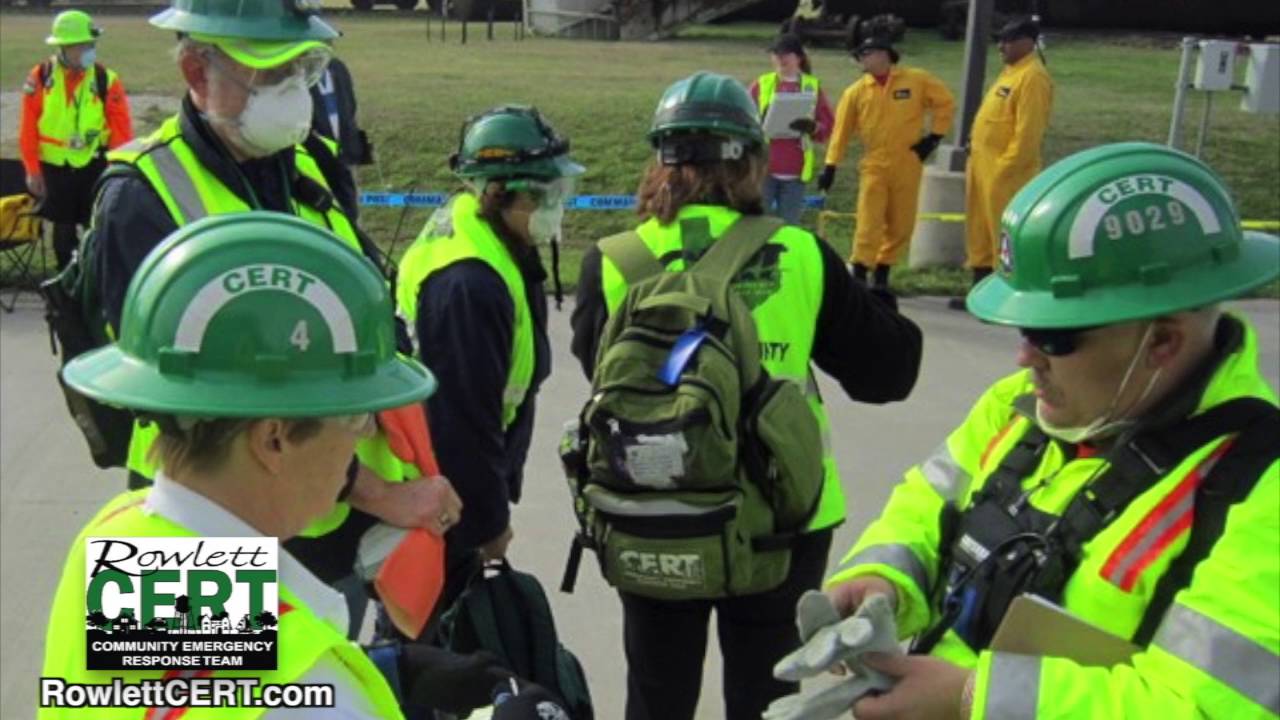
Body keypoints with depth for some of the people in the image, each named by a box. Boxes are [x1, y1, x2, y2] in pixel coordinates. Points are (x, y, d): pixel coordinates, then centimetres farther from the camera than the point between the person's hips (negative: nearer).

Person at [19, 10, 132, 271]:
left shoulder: (106, 80, -8)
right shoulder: (40, 77, -7)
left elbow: (121, 129, -7)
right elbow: (28, 128, -3)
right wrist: (32, 170, -3)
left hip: (94, 166, -1)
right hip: (54, 167, 1)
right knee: (63, 230, 13)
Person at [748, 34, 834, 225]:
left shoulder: (813, 86, 7)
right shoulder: (762, 84, 6)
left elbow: (827, 126, 4)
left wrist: (812, 127, -18)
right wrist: (759, 121, -14)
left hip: (795, 170, 1)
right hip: (763, 167, -1)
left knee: (789, 224, 5)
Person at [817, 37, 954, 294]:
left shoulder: (917, 80, -2)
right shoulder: (856, 91, 2)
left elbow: (945, 101, 7)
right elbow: (841, 130, 2)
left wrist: (935, 136, 1)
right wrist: (831, 165, -3)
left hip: (907, 166, 1)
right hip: (874, 166, 0)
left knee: (901, 226, 7)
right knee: (868, 223, -9)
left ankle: (882, 271, 23)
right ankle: (859, 274, -2)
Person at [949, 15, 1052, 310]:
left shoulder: (1032, 76, -15)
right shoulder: (1011, 71, 17)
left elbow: (1027, 131, -21)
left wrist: (1005, 169, -22)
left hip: (1005, 172, -10)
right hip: (984, 166, 10)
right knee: (980, 232, 14)